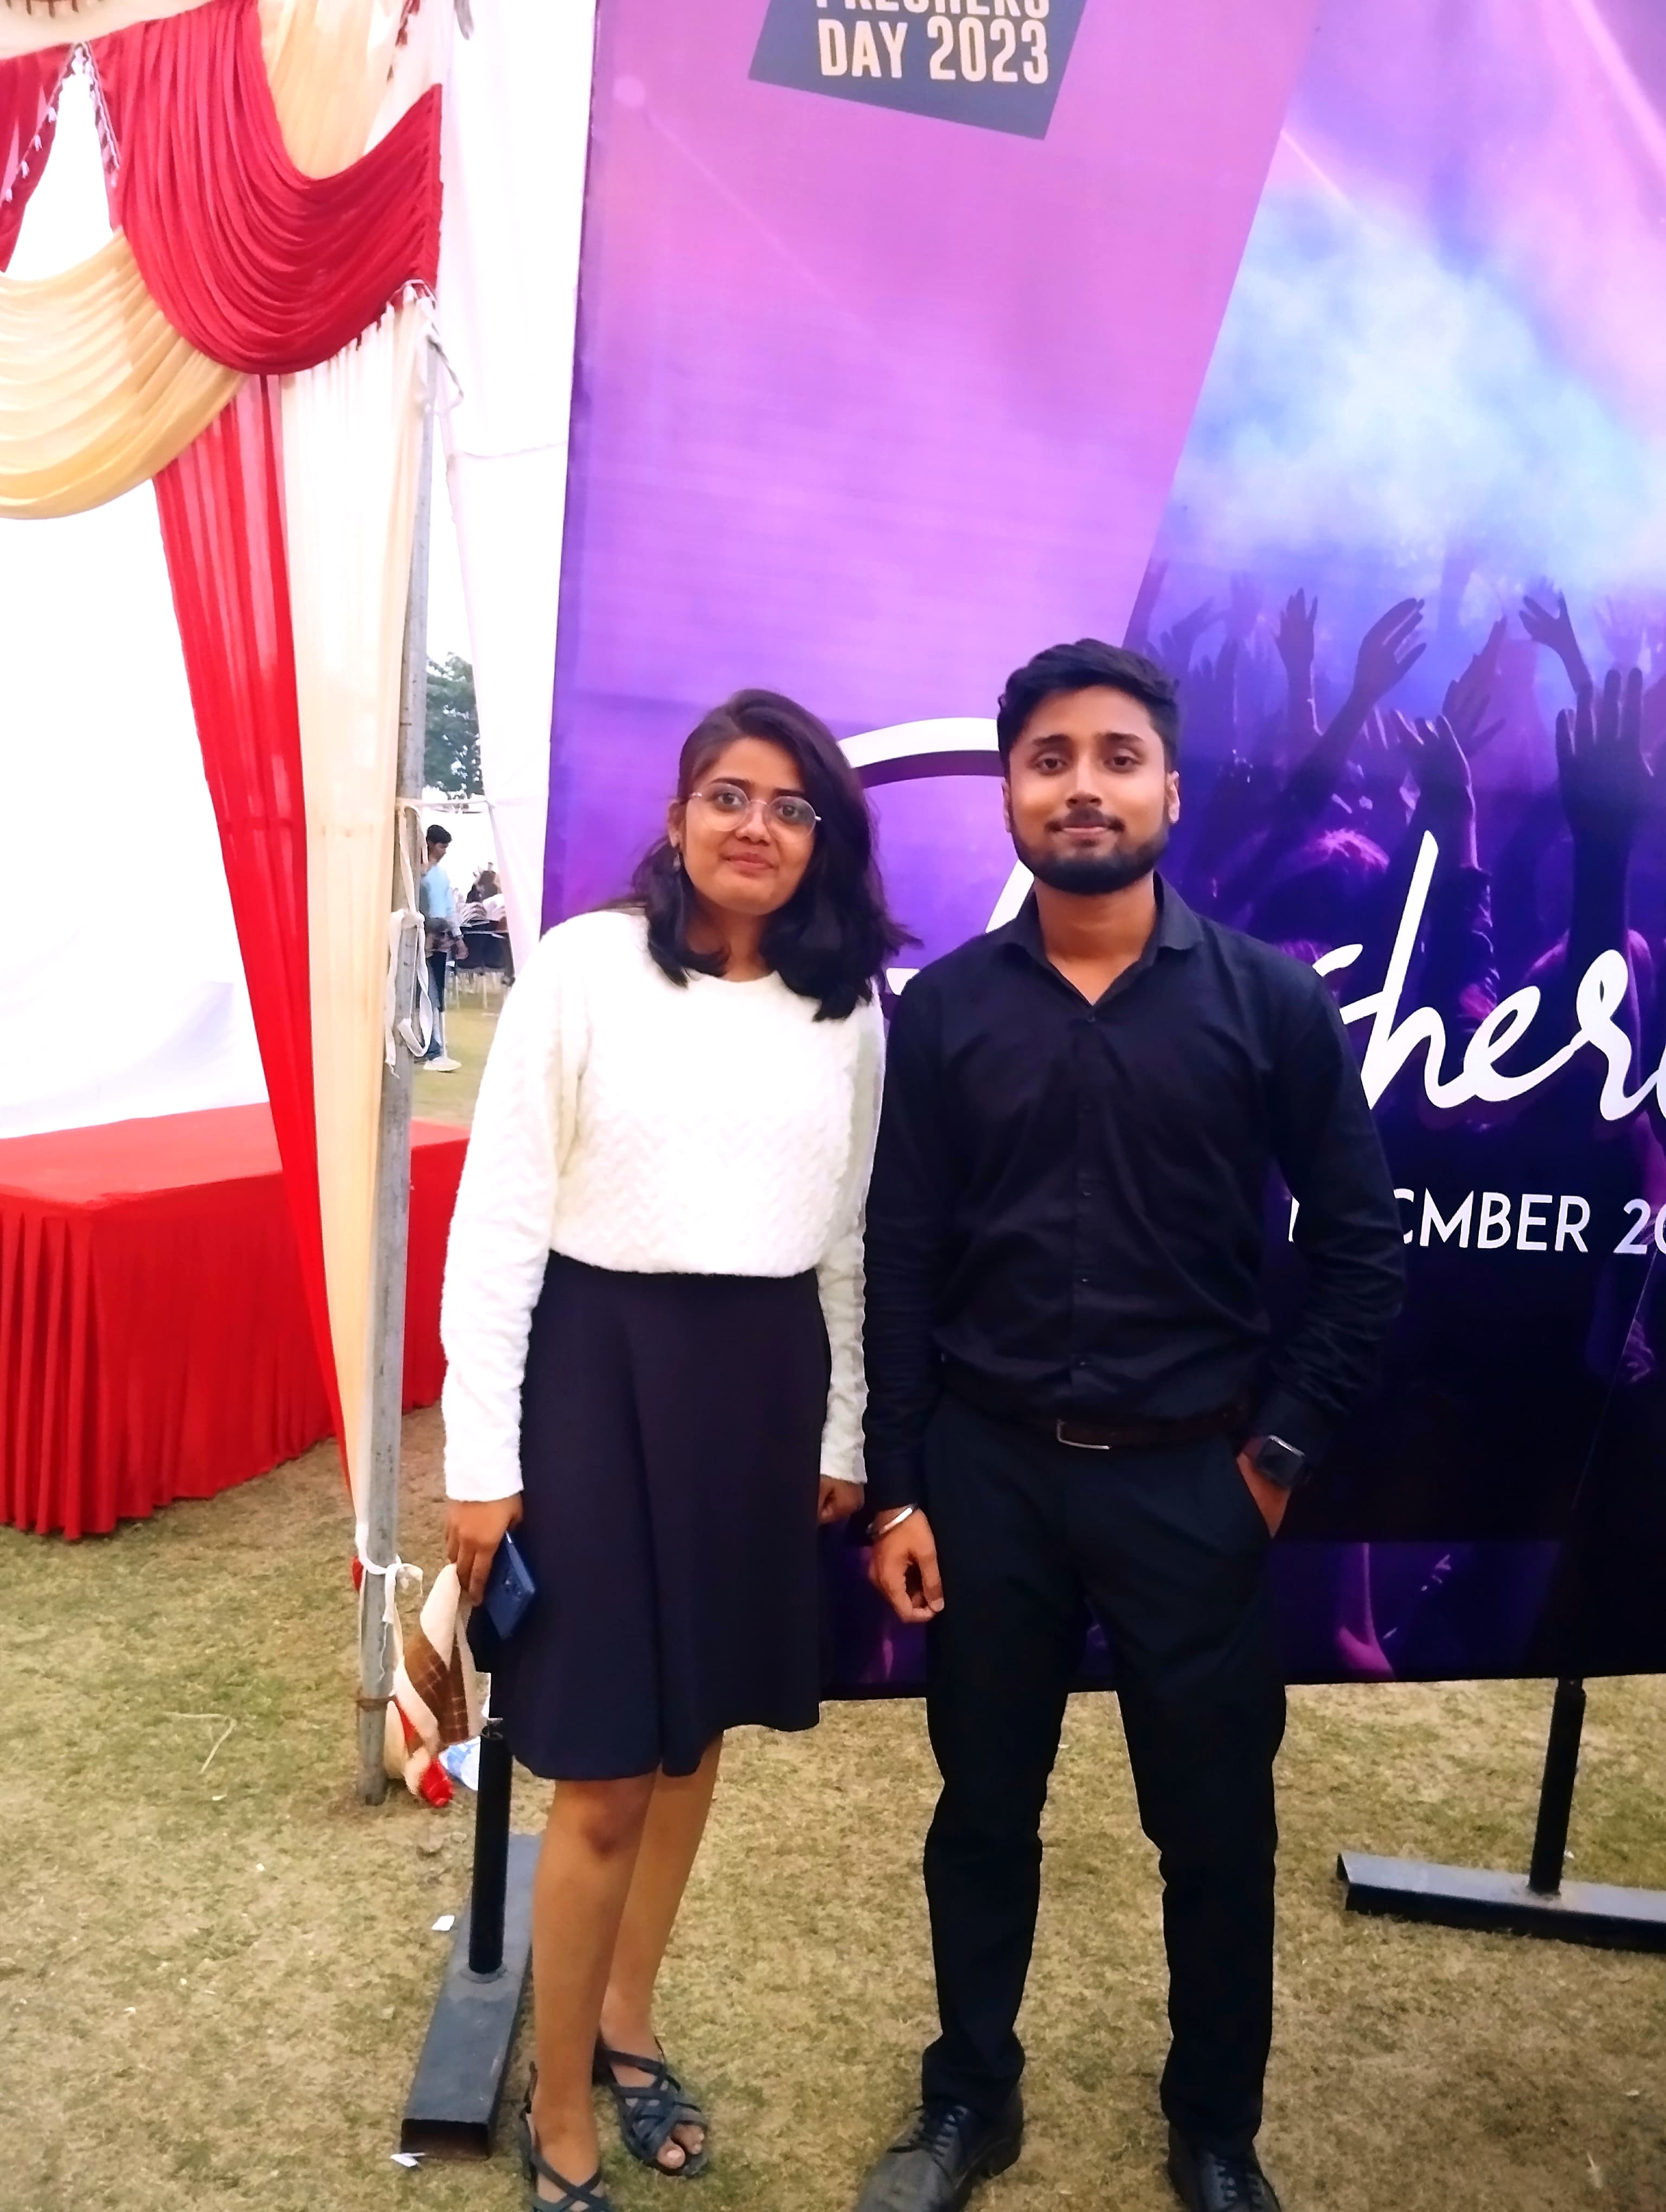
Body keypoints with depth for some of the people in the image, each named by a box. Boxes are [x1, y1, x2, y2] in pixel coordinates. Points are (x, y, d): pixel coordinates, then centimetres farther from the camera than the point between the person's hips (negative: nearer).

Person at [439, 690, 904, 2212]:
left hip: (766, 1376, 4)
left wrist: (844, 1431, 12)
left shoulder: (853, 1007, 4)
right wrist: (481, 1455, -9)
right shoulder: (583, 966, -9)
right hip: (600, 1363, -4)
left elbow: (850, 1234, 10)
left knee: (697, 1734, 18)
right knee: (605, 1779, 3)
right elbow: (499, 1215, -8)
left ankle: (628, 2026, 43)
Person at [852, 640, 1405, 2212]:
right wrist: (894, 1490, -2)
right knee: (984, 1811, 16)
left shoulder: (1269, 1000, -4)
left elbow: (1358, 1246, 0)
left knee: (1216, 1827, 13)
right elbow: (898, 1267, -1)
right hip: (988, 1472, 1)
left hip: (1191, 1481, 0)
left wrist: (1282, 1448, -3)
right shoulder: (943, 1010, -2)